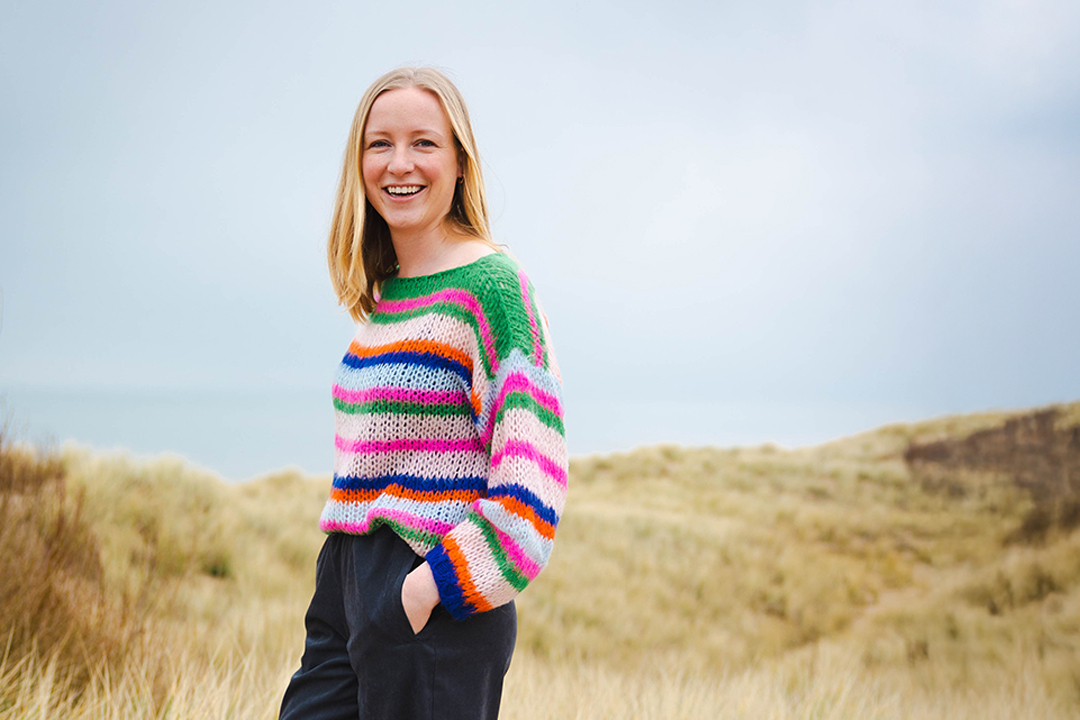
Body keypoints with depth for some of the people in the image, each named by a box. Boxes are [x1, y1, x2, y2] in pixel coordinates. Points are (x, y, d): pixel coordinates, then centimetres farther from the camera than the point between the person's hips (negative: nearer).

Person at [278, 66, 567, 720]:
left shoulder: (489, 285, -11)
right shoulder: (381, 294, 13)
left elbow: (532, 470, -17)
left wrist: (429, 585, -19)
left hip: (436, 613, -7)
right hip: (346, 591, 7)